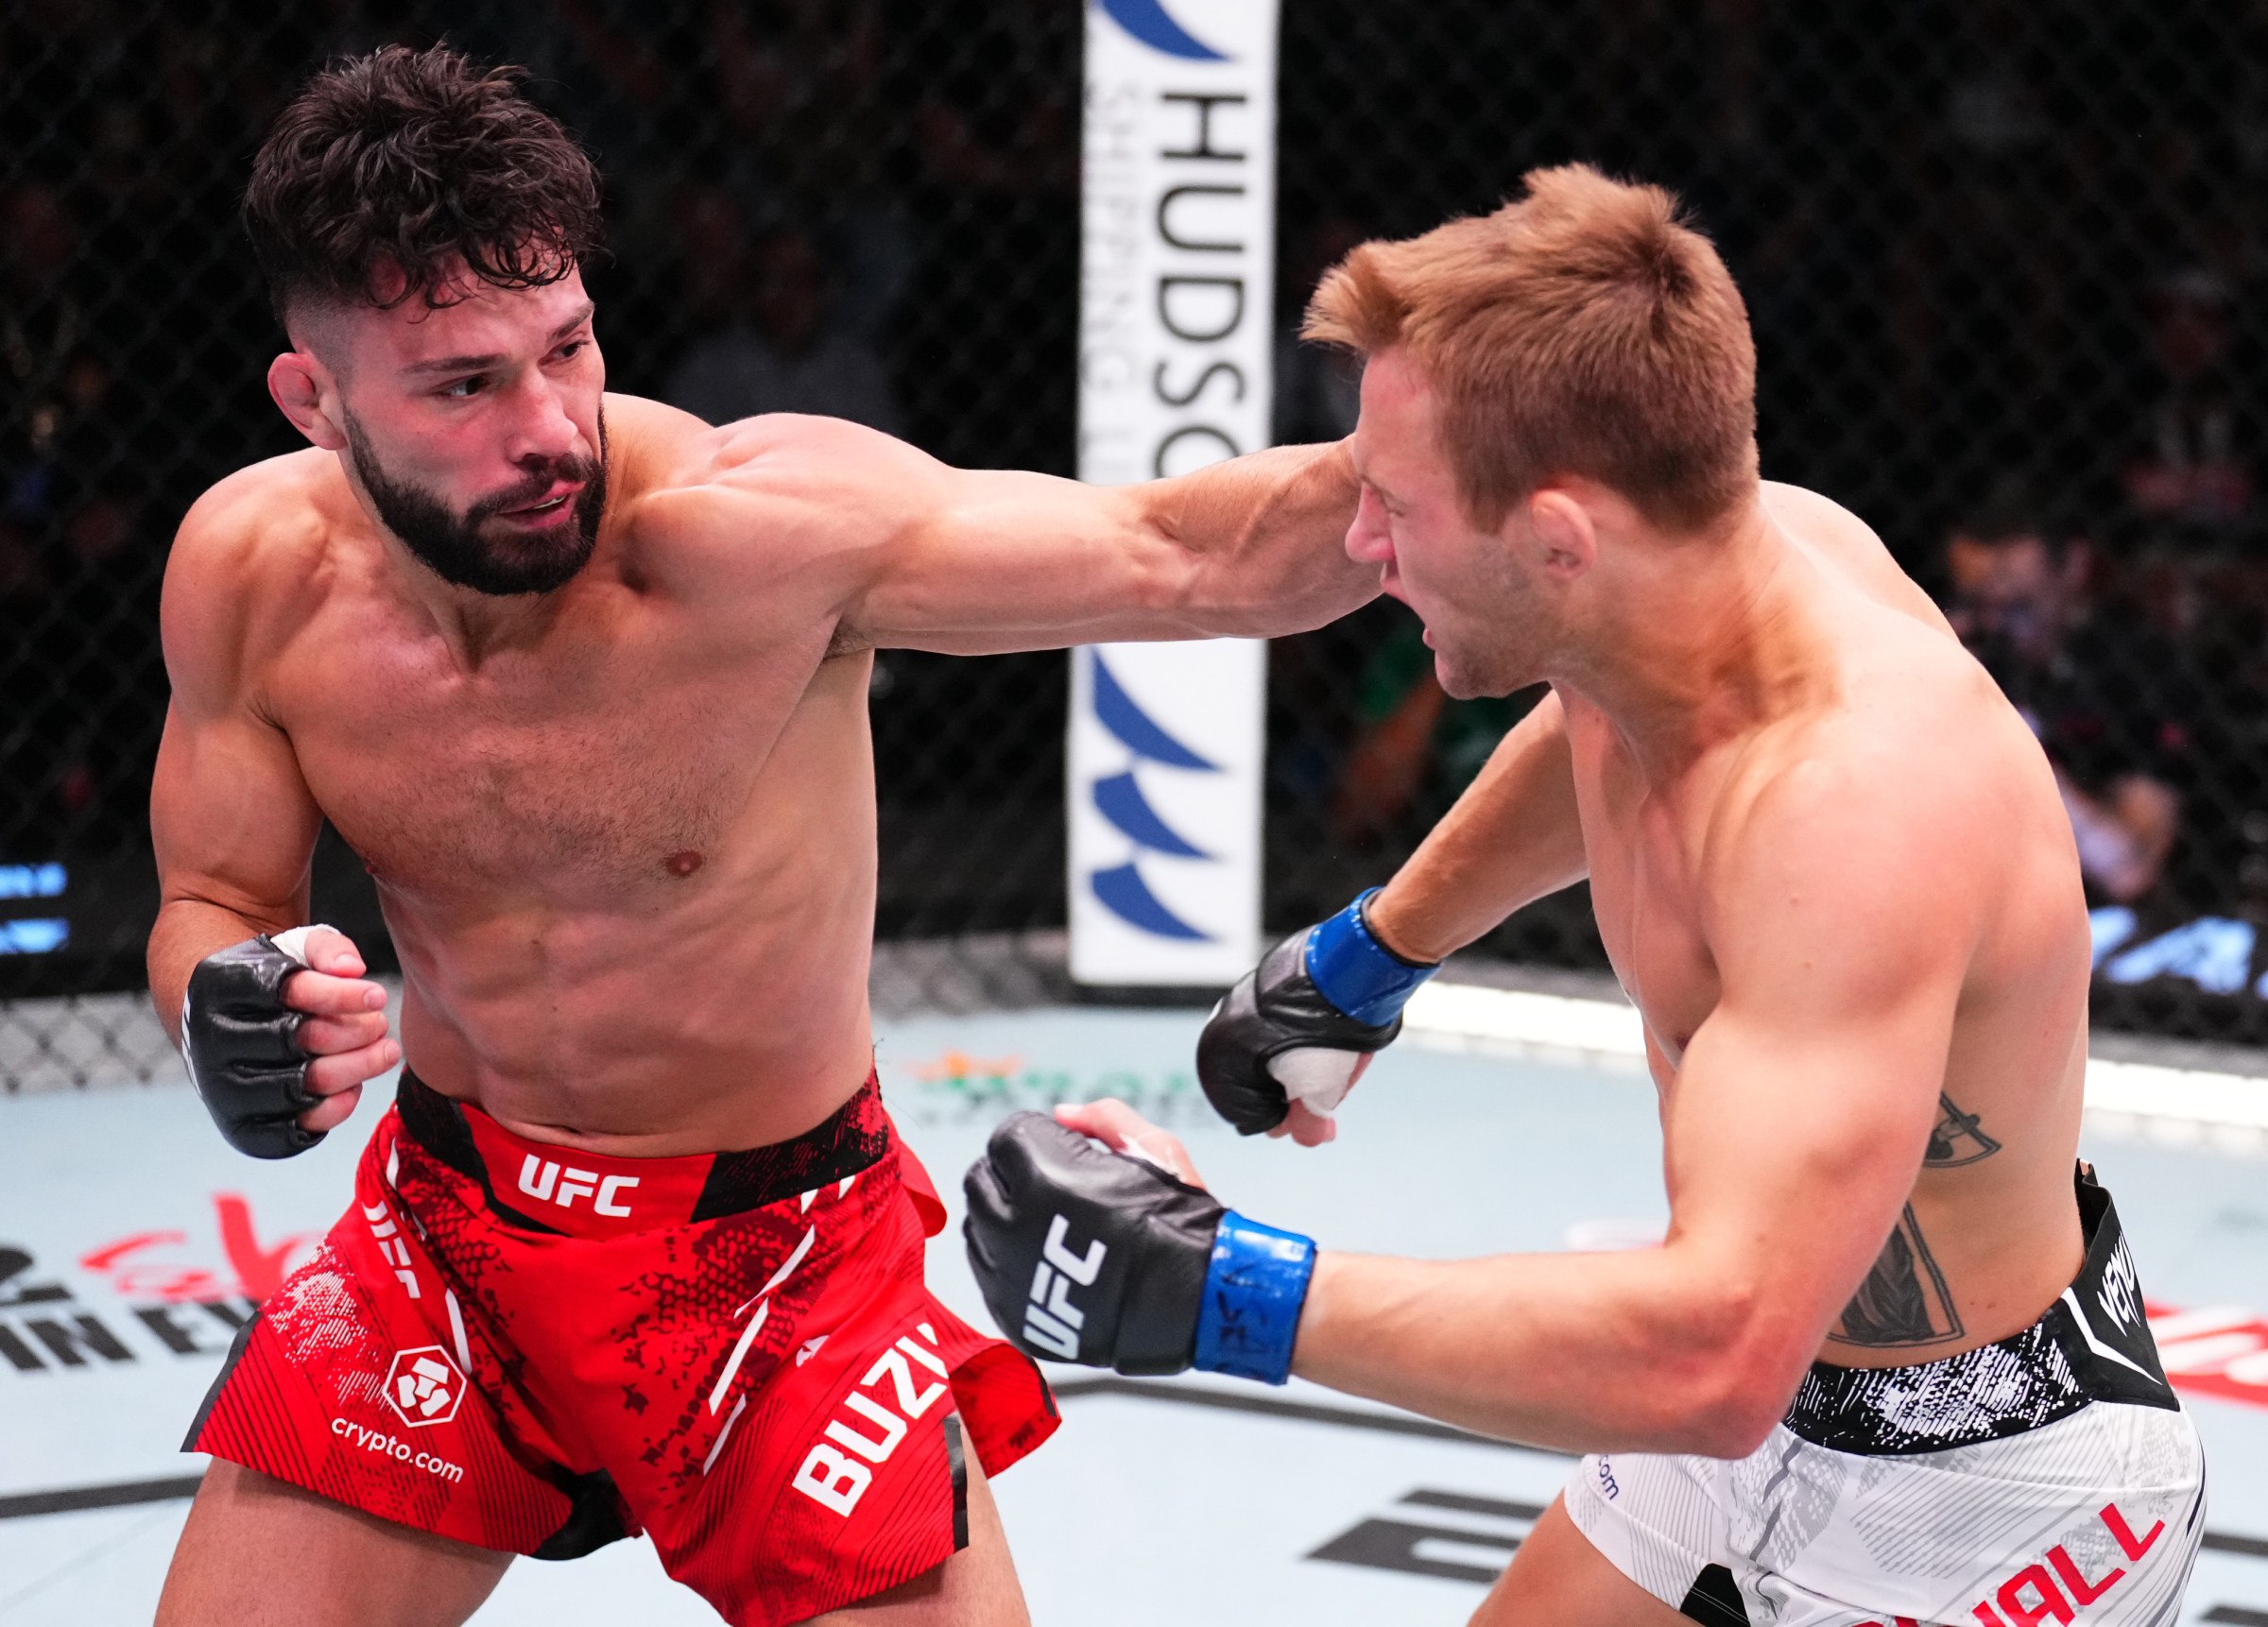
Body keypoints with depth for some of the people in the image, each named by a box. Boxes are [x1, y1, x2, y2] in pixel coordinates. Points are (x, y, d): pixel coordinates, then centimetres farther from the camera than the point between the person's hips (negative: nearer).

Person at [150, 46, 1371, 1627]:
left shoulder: (755, 522, -27)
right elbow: (211, 903, 2)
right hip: (445, 1239, 3)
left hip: (778, 1258, -3)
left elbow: (1187, 553, -33)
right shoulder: (252, 575, -12)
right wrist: (238, 1012, -22)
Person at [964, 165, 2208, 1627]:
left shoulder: (1864, 803, -36)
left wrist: (1221, 1290, -43)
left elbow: (1716, 1358, -45)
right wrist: (1364, 957, 25)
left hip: (1988, 1498, -8)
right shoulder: (1667, 579, -12)